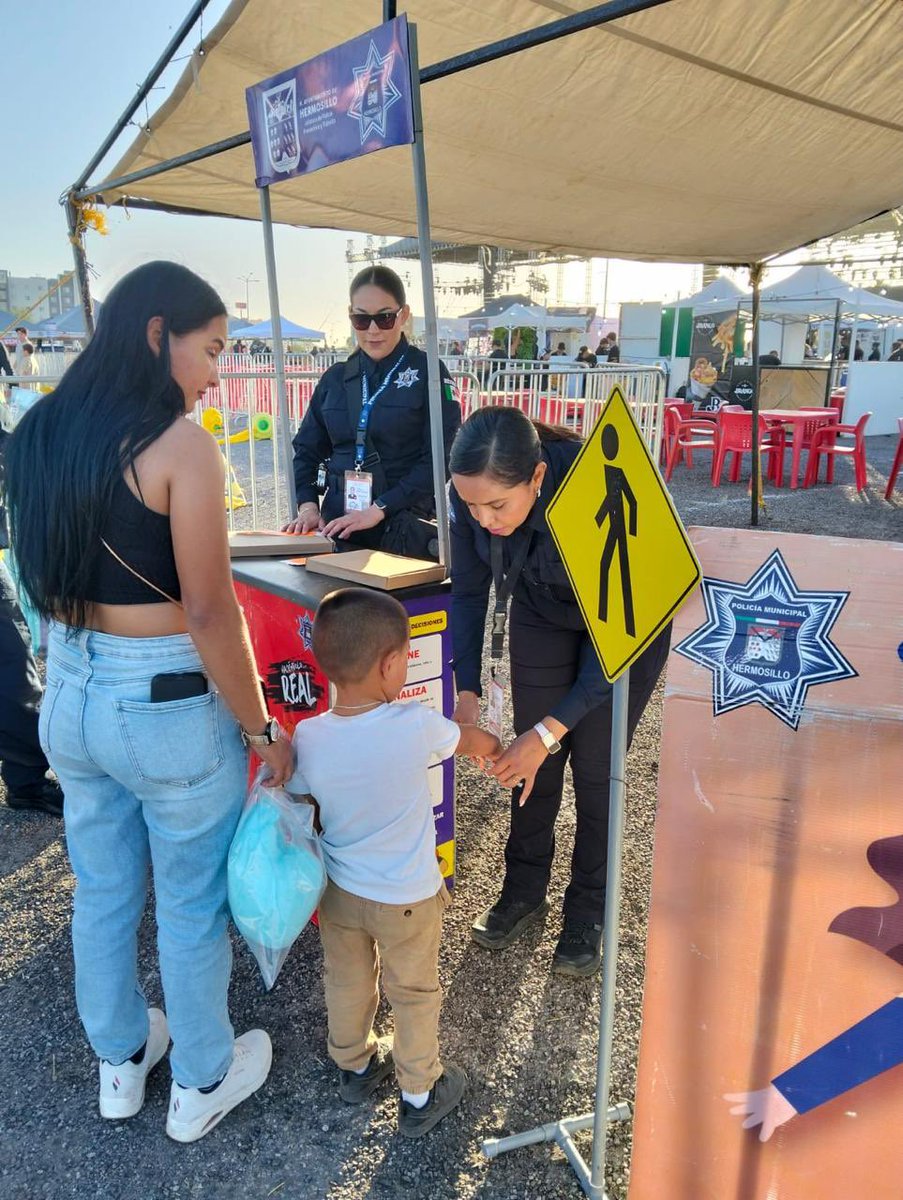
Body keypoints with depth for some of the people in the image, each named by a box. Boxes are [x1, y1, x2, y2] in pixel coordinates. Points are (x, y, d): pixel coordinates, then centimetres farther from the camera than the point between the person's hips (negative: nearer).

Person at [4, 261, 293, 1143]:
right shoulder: (181, 444, -19)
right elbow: (209, 615, -20)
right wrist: (264, 729, -10)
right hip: (171, 704, -7)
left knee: (101, 890, 24)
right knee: (191, 905, 15)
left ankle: (120, 1061, 47)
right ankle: (201, 1084, 38)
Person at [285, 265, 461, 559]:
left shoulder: (428, 373, -5)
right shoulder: (335, 378, 9)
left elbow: (440, 457, -13)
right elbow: (307, 449, 13)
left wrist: (379, 509, -19)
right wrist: (308, 504, -5)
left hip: (404, 530, -4)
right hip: (337, 524, 4)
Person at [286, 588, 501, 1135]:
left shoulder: (308, 736, -20)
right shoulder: (416, 726, -28)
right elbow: (477, 742, -9)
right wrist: (497, 747, 15)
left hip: (338, 890, 3)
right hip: (407, 900, -3)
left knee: (347, 983, 27)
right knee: (415, 995, 20)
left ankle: (354, 1067, 50)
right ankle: (421, 1096, 40)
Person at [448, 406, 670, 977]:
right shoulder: (474, 494, -27)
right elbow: (470, 591, -10)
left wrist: (550, 730, -33)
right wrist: (467, 691, -16)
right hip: (543, 614, 4)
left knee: (595, 764, 0)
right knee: (531, 762, 4)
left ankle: (588, 910, 21)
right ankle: (525, 891, 25)